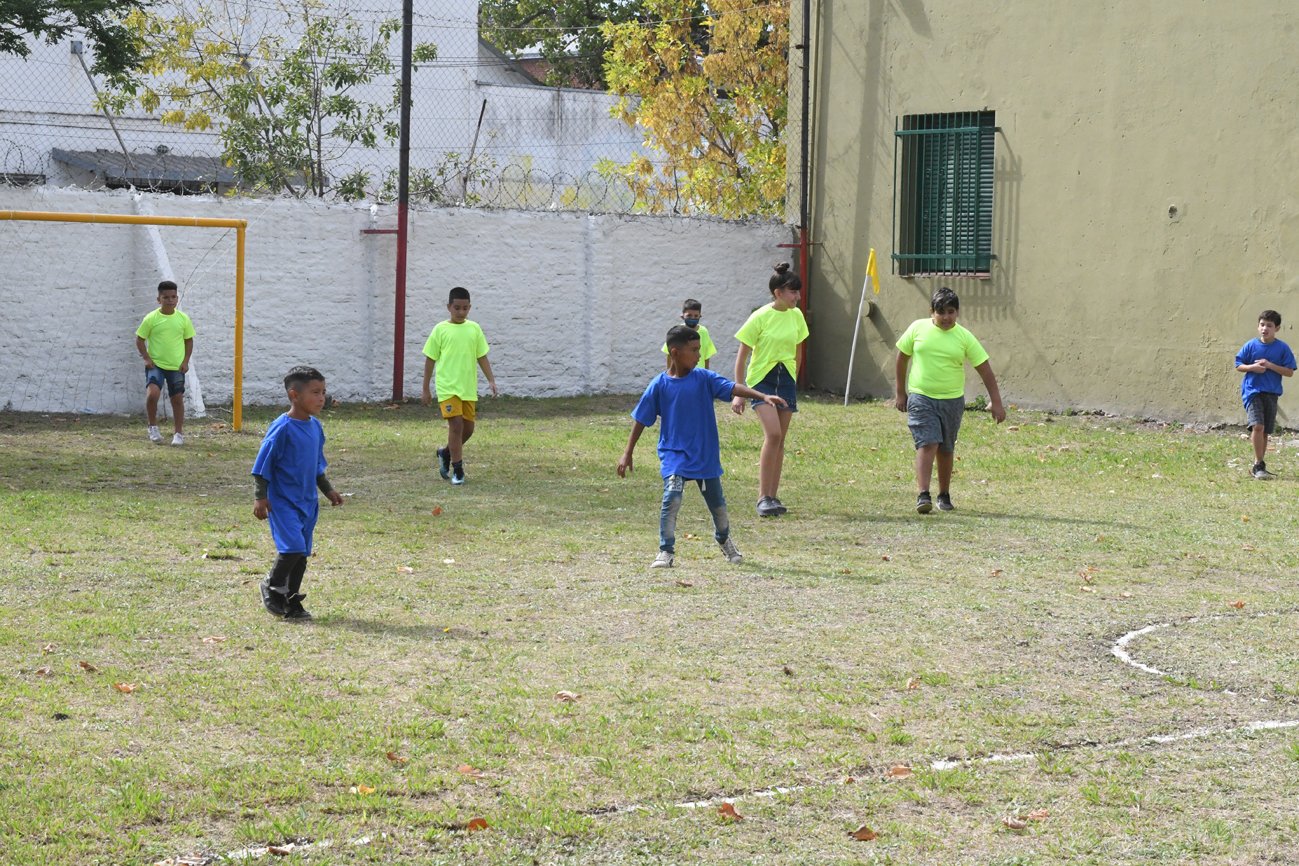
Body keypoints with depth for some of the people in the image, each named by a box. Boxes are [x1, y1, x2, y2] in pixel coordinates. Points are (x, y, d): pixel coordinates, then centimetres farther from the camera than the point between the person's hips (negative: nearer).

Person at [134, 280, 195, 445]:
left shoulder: (183, 319, 0)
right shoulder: (151, 318, -6)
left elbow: (189, 340, 10)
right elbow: (140, 339, 1)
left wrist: (185, 361, 1)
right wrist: (146, 358, -9)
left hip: (176, 367, 2)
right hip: (155, 365, -2)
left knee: (177, 399, 5)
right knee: (152, 393, -21)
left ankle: (178, 433, 19)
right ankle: (153, 427, 0)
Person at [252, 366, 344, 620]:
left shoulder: (315, 427, 8)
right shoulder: (282, 428, -15)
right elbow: (263, 464, -11)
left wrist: (327, 490, 21)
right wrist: (260, 497, -14)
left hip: (307, 501, 7)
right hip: (282, 501, -7)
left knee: (302, 554, 8)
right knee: (292, 548, -18)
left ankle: (291, 603, 19)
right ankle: (272, 586, 8)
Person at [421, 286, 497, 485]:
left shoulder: (474, 329, 7)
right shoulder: (440, 330, -2)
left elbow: (482, 356, 12)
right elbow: (430, 360, 3)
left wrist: (491, 380, 1)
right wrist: (425, 390, 3)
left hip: (469, 388, 4)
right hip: (448, 387, -4)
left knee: (468, 428, 8)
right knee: (456, 425, -13)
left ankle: (446, 454, 34)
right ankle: (457, 470, -5)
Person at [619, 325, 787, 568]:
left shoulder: (703, 378, -4)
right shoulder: (659, 385, -8)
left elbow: (732, 388, -14)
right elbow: (641, 420, -1)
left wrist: (763, 397, -29)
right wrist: (627, 453, 0)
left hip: (705, 454, 3)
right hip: (674, 453, -3)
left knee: (716, 501, 16)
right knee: (672, 497, -23)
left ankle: (725, 541, 43)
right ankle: (666, 552, -13)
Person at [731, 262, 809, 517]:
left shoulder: (796, 316, 4)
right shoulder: (760, 317, -12)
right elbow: (742, 356, -8)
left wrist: (794, 381, 19)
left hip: (786, 379, 6)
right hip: (762, 378, -6)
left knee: (779, 439, 5)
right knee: (773, 433, -21)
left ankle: (773, 497, 13)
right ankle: (763, 498, -17)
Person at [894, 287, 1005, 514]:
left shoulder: (964, 337, -4)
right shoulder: (918, 329, -3)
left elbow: (984, 369, -1)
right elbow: (902, 357, 9)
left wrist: (996, 402, -4)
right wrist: (901, 393, 11)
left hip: (952, 401, 1)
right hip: (921, 398, -1)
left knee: (946, 449, 11)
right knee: (927, 444, -15)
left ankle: (944, 495, 27)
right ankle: (923, 495, -19)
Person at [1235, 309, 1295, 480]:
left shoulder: (1283, 349, 0)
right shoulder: (1251, 346, 0)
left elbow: (1290, 372, -1)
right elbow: (1238, 366, 7)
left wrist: (1270, 365, -14)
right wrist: (1252, 367, -13)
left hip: (1271, 393, 2)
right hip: (1252, 391, -2)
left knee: (1265, 432, 8)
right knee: (1258, 426, -19)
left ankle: (1258, 467, 20)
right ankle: (1259, 465, -13)